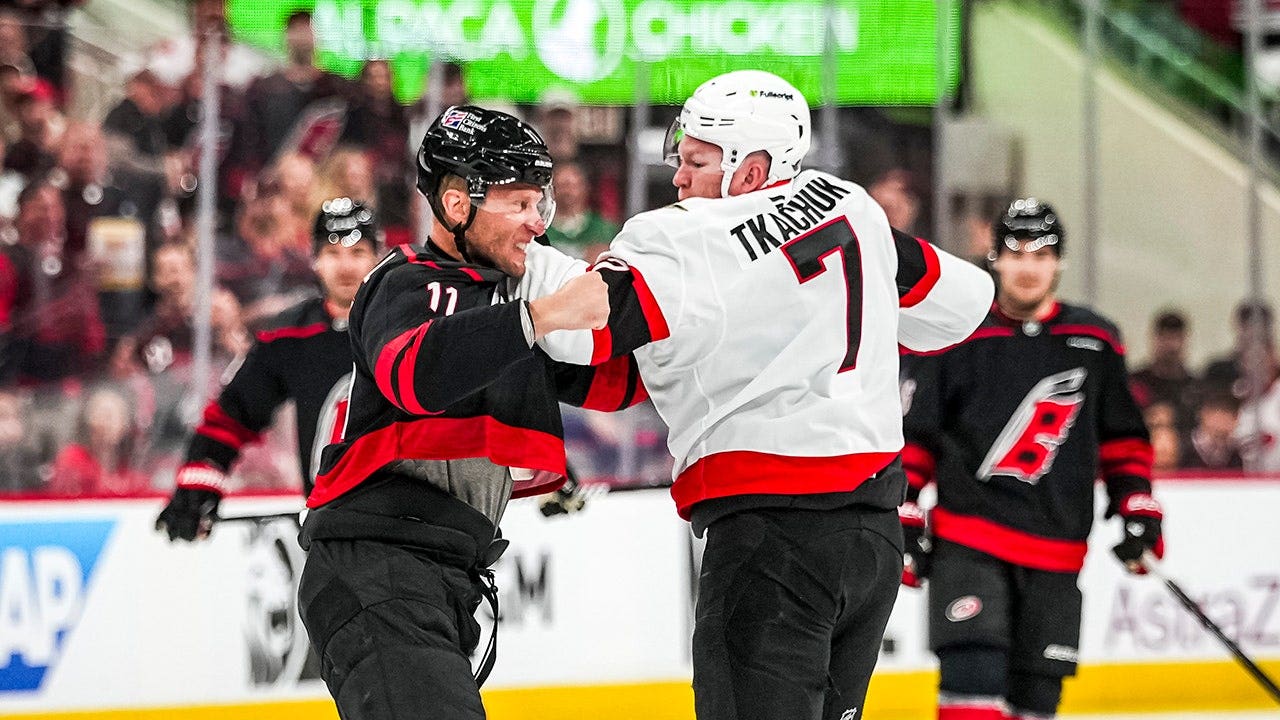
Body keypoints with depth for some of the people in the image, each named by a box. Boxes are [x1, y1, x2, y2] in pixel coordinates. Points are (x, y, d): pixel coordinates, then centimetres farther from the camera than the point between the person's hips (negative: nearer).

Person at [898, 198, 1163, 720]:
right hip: (967, 539, -3)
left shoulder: (1095, 342, 8)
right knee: (974, 676, -20)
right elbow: (911, 437, 2)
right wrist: (904, 518, -3)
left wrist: (1137, 509, 8)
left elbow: (1122, 438, 16)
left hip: (1055, 550, 3)